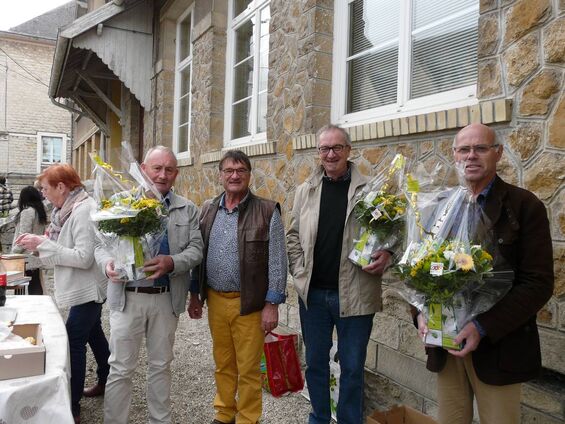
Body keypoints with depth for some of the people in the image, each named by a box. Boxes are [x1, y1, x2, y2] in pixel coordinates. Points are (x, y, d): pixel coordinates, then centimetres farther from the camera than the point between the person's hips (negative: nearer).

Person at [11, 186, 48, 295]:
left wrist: (14, 252, -8)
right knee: (36, 286, 11)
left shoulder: (27, 212, -14)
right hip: (37, 256, 8)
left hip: (27, 259, -8)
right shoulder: (40, 212, 10)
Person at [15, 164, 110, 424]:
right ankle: (106, 381, 40)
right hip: (85, 289, 10)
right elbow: (66, 248, 13)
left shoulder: (84, 211, -21)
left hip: (87, 290, -10)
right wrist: (39, 242, -2)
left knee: (74, 342, -3)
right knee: (93, 334, 22)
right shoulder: (71, 208, 7)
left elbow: (84, 257, -26)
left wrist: (43, 244, -22)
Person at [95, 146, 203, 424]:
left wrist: (172, 263, -22)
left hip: (167, 298, 2)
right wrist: (107, 263, -20)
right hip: (128, 296, -1)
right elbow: (102, 244, 3)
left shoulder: (188, 209, 6)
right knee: (121, 368, 6)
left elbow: (196, 248, -1)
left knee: (161, 365, 16)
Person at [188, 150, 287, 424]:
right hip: (215, 300, 4)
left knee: (248, 369, 7)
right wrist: (195, 294, 12)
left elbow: (277, 261, -9)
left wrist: (272, 304, -11)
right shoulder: (208, 210, 6)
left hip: (249, 303, -4)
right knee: (223, 363, 18)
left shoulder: (267, 212, -8)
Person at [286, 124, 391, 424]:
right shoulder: (305, 191, 5)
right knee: (315, 363, 18)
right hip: (313, 292, 3)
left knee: (352, 367, 11)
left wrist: (386, 255, -18)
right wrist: (300, 273, 0)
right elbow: (293, 237, 10)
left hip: (354, 295, -3)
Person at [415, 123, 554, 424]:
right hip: (445, 343, 3)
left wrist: (484, 327, -19)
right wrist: (422, 313, -7)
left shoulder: (524, 205, -5)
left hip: (497, 346, -3)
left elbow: (539, 283, -10)